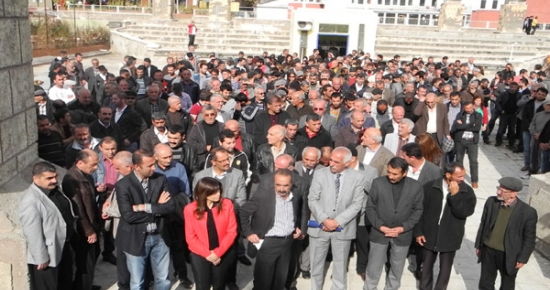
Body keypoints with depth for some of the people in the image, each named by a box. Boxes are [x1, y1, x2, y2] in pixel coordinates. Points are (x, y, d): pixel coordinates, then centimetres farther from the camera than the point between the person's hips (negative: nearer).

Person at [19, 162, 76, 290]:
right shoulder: (31, 201, -27)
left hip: (63, 246, 8)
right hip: (48, 254, -8)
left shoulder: (54, 189, 0)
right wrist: (41, 258, -21)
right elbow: (33, 234, -25)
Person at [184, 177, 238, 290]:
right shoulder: (190, 209, -10)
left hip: (224, 254, 1)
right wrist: (208, 254, -15)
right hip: (200, 255, -1)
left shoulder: (227, 204, -9)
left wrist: (218, 253, -15)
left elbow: (232, 231, -8)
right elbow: (191, 237, -7)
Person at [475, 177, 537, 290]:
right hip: (488, 250, 3)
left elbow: (529, 238, -9)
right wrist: (478, 245, 7)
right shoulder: (491, 202, -9)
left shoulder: (528, 212, -18)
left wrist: (523, 258, -7)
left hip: (509, 255, -3)